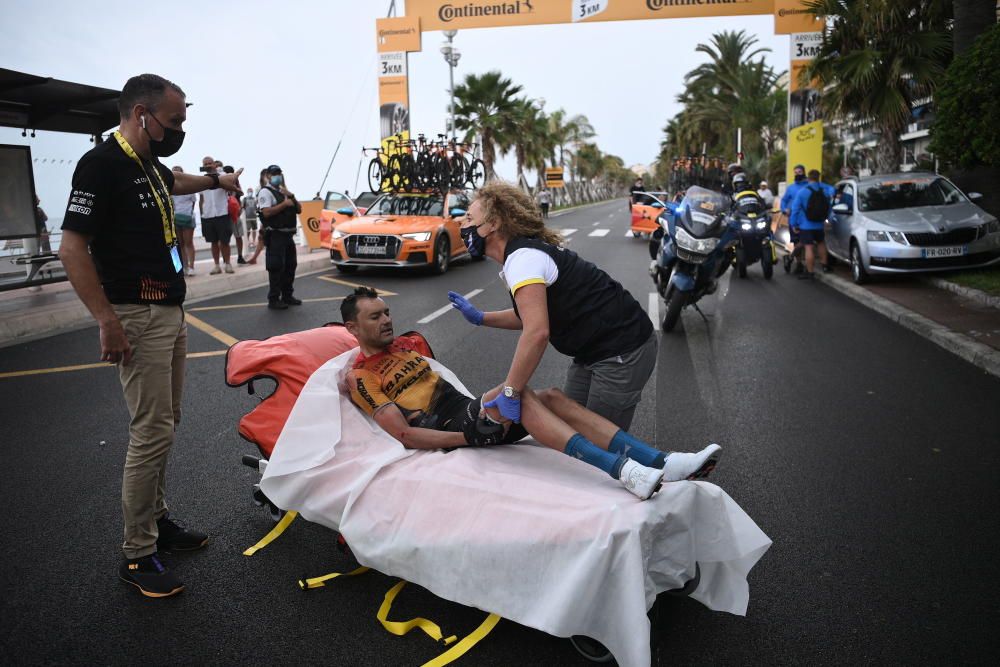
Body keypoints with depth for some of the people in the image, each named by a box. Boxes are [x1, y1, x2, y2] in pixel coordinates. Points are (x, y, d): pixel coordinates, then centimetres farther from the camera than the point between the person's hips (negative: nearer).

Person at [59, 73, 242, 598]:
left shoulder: (150, 165, 12)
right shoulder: (101, 164, -14)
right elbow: (72, 248, -20)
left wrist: (216, 180, 43)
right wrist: (108, 321, -24)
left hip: (170, 311, 9)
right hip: (137, 317, -9)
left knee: (164, 423, 15)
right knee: (152, 431, -8)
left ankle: (157, 519, 29)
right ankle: (138, 555, 4)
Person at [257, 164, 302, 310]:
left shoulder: (284, 191, 18)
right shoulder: (266, 192, -6)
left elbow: (299, 210, 14)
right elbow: (266, 213, -20)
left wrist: (291, 197, -2)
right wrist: (285, 204, -16)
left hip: (289, 235, 8)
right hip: (275, 236, -8)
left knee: (290, 267, 13)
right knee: (276, 269, -6)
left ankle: (287, 296, 24)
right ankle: (273, 300, -1)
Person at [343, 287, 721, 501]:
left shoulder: (403, 346, 24)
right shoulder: (361, 377, -1)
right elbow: (405, 434, -13)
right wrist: (469, 438, -22)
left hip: (470, 411, 8)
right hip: (447, 432, -7)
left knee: (551, 398, -17)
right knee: (516, 392, -32)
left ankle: (660, 463, -29)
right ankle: (622, 471, -46)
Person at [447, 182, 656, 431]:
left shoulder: (521, 258, -22)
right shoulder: (526, 250, 8)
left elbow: (537, 332, -33)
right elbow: (536, 315, 17)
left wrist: (509, 393, -27)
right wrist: (480, 318, 13)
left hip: (623, 353, -10)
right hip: (593, 352, 10)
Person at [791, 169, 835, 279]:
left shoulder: (802, 192, -11)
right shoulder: (825, 191, 3)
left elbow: (795, 209, -12)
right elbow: (829, 207, 11)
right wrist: (826, 218, 27)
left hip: (805, 225, -5)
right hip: (819, 225, 5)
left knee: (809, 248, -6)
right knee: (821, 243, 27)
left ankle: (809, 272, -4)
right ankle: (825, 265, 31)